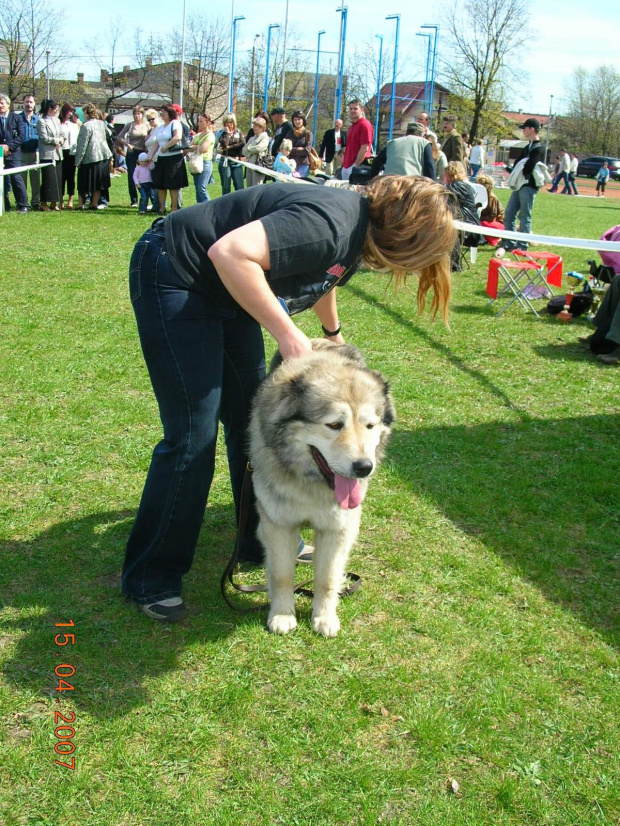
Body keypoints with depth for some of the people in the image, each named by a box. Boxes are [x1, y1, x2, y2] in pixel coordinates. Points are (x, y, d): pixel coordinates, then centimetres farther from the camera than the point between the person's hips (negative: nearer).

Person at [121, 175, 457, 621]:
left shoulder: (358, 233, 3)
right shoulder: (331, 223, -28)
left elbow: (321, 277, 26)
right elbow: (230, 252, -37)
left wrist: (334, 333, 43)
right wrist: (287, 334, -30)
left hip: (226, 292, 10)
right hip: (174, 277, -9)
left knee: (250, 419, 11)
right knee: (193, 436, -10)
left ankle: (262, 541, 27)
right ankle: (150, 578, 4)